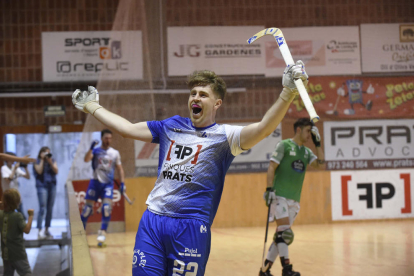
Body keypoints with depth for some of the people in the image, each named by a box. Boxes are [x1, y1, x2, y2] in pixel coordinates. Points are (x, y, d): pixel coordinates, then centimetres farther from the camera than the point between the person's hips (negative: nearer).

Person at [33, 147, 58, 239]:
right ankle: (40, 231, -14)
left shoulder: (53, 161, 10)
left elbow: (56, 171, -2)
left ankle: (47, 230, 11)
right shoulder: (37, 162, 1)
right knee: (42, 208, -12)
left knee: (50, 209, 5)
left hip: (52, 186, 4)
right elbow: (39, 171, -14)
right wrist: (42, 160, -11)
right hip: (42, 186, -4)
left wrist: (50, 162, -11)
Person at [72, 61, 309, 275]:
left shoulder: (223, 135, -1)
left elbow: (263, 129, -19)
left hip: (191, 226, -4)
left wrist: (288, 93, -33)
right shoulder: (171, 126, 14)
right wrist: (92, 106, 27)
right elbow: (127, 128, 21)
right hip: (152, 220, 4)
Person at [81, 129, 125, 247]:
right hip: (95, 182, -1)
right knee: (87, 208, -2)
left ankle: (102, 234, -13)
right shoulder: (95, 151, 3)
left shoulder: (115, 153, 8)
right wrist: (91, 148, -29)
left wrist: (122, 183, 0)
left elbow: (119, 168, 11)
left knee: (107, 208, -15)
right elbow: (86, 159, -15)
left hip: (108, 184, 1)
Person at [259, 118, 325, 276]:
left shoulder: (306, 152, 16)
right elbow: (271, 168, -7)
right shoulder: (284, 145, -2)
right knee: (284, 232, -15)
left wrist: (317, 143, 1)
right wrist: (269, 189, -16)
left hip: (294, 199, 7)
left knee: (281, 236, 7)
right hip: (280, 196, -7)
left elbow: (321, 165, 3)